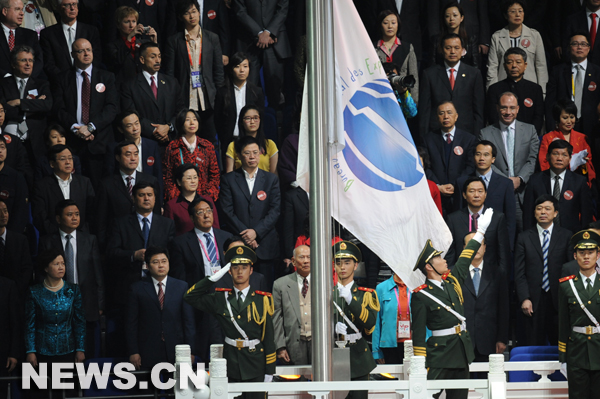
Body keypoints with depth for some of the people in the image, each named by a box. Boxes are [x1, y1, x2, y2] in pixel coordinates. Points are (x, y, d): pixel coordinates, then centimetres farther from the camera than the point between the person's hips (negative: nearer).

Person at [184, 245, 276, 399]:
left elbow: (269, 337, 2)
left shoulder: (262, 300, 3)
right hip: (230, 365, 1)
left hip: (255, 369, -1)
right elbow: (190, 297, 4)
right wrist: (213, 278, -4)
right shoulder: (220, 299, 7)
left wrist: (269, 371, -2)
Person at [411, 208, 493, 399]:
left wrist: (481, 231, 33)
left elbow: (466, 258, 25)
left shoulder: (452, 279, 10)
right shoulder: (421, 296, -10)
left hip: (462, 351, 7)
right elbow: (418, 334, -12)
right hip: (439, 354, -7)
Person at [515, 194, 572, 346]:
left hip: (559, 300, 0)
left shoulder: (566, 236, 6)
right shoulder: (524, 238, 7)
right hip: (533, 301, 0)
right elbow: (519, 273, 4)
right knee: (534, 345, 2)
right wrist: (524, 299, -6)